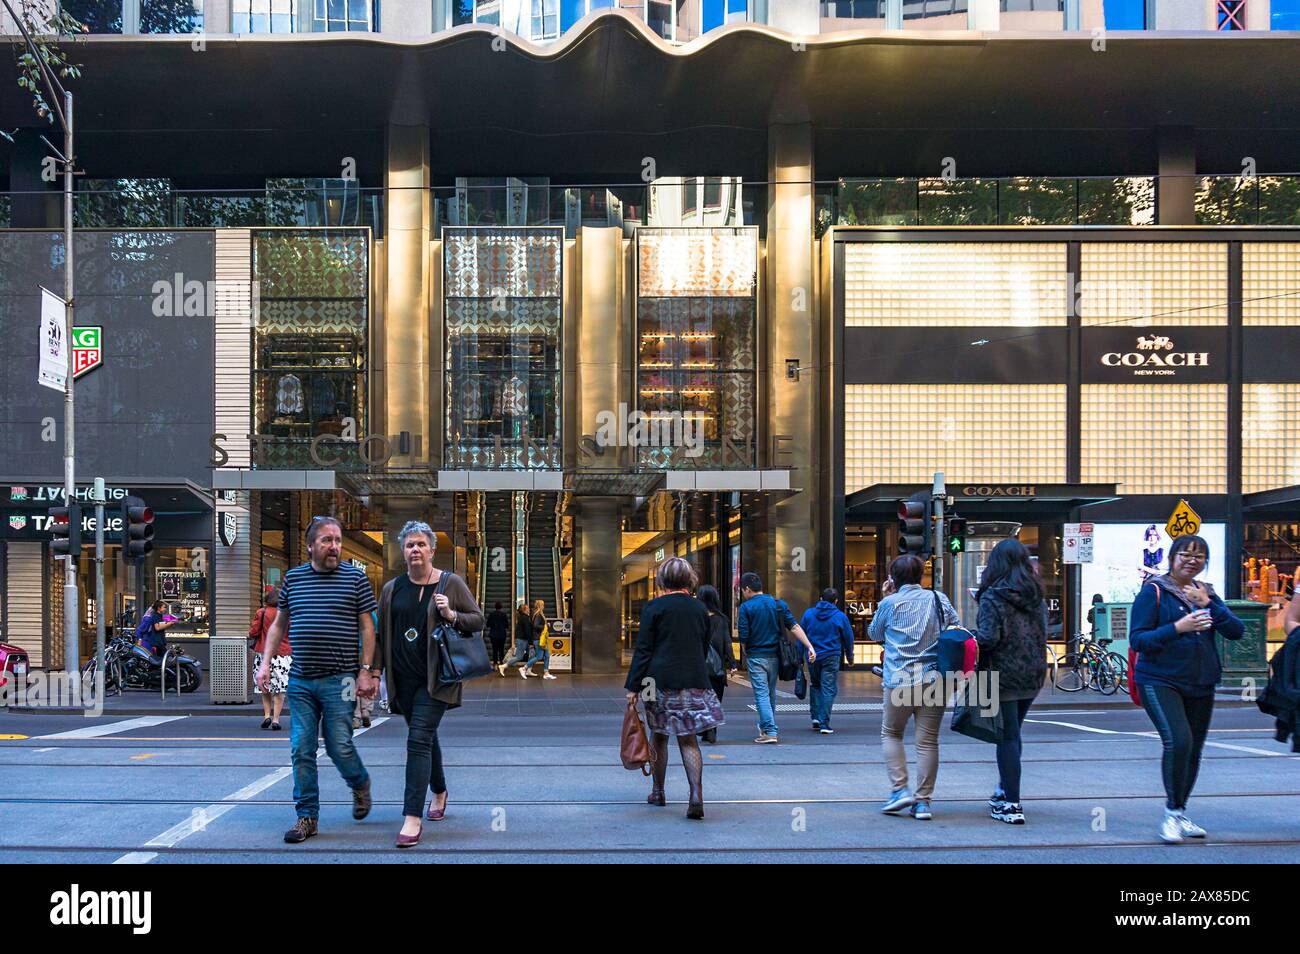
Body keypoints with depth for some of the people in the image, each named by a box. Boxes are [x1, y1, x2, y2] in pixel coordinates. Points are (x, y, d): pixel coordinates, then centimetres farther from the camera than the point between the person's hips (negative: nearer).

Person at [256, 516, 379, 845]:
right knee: (302, 751, 2)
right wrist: (265, 663, 7)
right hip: (300, 681, 3)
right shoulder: (293, 578, 8)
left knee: (340, 748, -2)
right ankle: (307, 816, 11)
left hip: (338, 681, -3)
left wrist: (365, 670, -6)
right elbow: (278, 624, 16)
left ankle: (360, 784, 29)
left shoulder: (355, 578, 0)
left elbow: (367, 628, 1)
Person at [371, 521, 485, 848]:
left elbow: (478, 620, 5)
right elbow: (381, 634, 14)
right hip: (403, 678, 4)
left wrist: (451, 615, -13)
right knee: (425, 737, 16)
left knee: (419, 739, -15)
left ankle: (412, 818, -18)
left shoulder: (451, 583, 0)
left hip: (435, 677, -4)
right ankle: (439, 792, 41)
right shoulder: (392, 589, 9)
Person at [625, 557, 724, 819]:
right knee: (688, 739, 2)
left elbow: (643, 649, -7)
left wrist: (633, 686, -4)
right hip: (695, 680, 3)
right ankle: (696, 795, -14)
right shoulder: (700, 608, 7)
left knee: (660, 736, 13)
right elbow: (705, 648, 14)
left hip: (661, 680, -2)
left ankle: (658, 792, 23)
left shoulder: (654, 607, -5)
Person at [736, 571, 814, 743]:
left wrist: (746, 656, 6)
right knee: (771, 693, 18)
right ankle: (765, 726, 32)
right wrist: (810, 647, -8)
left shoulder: (746, 607, -8)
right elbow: (794, 627, -3)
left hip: (756, 656, -5)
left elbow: (743, 637, -10)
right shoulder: (779, 604, 5)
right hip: (774, 656, 5)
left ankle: (770, 732, -12)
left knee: (761, 694, -4)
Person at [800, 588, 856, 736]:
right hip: (831, 657, -3)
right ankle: (824, 724, -5)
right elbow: (848, 639, 3)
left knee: (815, 685, 22)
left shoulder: (808, 613, 2)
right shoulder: (840, 617, -4)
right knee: (828, 689, 0)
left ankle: (815, 716, 15)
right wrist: (849, 657, 18)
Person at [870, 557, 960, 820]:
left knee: (891, 733, 16)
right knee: (928, 741, 5)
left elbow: (875, 634, 13)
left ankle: (900, 789, 3)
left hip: (900, 681, -2)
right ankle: (923, 801, 5)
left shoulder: (890, 603, -3)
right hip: (935, 680, 2)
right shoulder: (939, 599, 5)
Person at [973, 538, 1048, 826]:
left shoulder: (993, 598, -13)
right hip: (1033, 676, 6)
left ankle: (1011, 805, -2)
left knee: (1007, 737, -2)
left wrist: (967, 637, -3)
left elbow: (988, 638, -20)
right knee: (1013, 733, 20)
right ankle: (1004, 792, 29)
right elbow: (1043, 632, 10)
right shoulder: (1036, 597, 7)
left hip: (1003, 675, -6)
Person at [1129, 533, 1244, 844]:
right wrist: (1177, 628, -24)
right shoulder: (1154, 591, -6)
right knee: (1177, 740, -24)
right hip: (1160, 681, -6)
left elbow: (1236, 631, 0)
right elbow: (1137, 639, -12)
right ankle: (1172, 813, -10)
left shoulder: (1206, 593, 11)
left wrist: (1208, 604, -14)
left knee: (1193, 750, 11)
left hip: (1200, 685, 6)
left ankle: (1180, 816, 28)